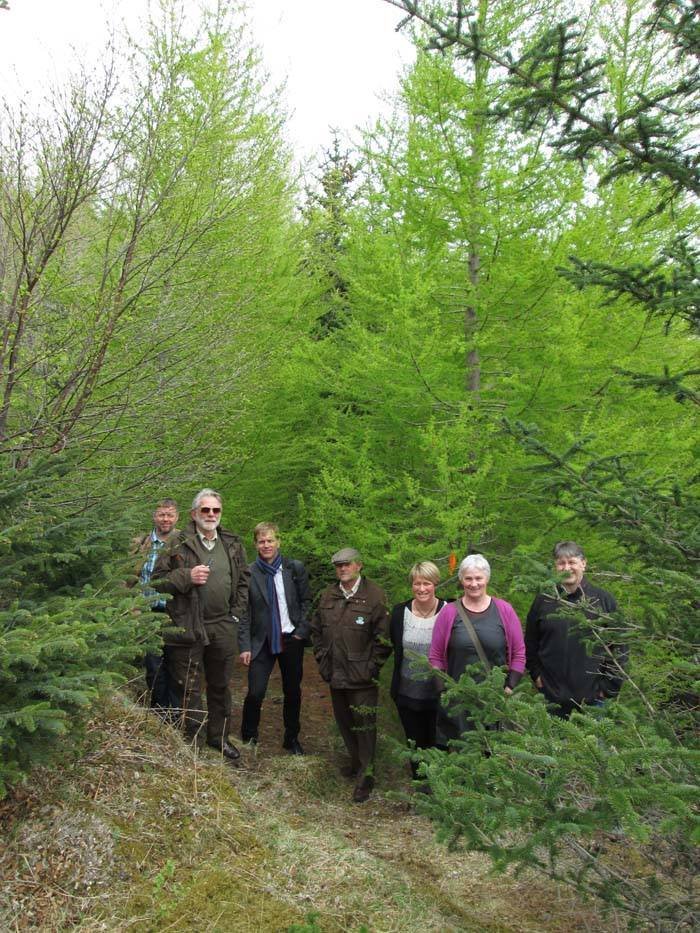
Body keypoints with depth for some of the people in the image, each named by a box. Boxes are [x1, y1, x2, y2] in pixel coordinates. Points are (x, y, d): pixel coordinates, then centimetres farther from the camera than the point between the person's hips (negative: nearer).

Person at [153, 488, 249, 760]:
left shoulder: (233, 544, 9)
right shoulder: (177, 543, -4)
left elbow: (243, 580, 15)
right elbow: (158, 579, -3)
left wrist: (236, 613, 7)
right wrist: (186, 576, -18)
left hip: (223, 627, 4)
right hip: (187, 626, -4)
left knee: (220, 686, 16)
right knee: (189, 689, 4)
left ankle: (219, 736, 32)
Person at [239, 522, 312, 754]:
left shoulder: (295, 568, 0)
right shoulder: (249, 573, -5)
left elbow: (306, 601, 6)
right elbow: (243, 613, -4)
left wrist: (302, 631, -4)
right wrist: (245, 647, -8)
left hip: (291, 639, 2)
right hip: (262, 642, -2)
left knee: (293, 692, 12)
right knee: (255, 693, -7)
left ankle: (292, 739, 30)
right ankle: (248, 740, 16)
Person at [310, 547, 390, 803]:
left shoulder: (374, 596, -11)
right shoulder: (328, 596, 7)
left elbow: (383, 637, -11)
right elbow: (316, 630, 17)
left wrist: (371, 667, -12)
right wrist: (322, 659, 9)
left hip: (362, 677, -6)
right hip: (335, 675, 6)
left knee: (364, 725, 0)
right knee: (343, 721, 18)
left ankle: (365, 776, 13)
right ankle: (357, 762, 38)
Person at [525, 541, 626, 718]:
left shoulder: (604, 599, 0)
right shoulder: (543, 600, 4)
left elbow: (619, 645, 1)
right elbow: (530, 643, 13)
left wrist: (609, 685, -3)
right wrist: (536, 675, 6)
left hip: (592, 698, -1)